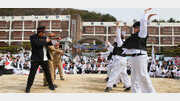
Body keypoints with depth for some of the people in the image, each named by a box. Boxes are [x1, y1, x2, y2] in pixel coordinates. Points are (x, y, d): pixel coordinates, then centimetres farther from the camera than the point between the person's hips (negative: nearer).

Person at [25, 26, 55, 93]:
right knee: (32, 73, -1)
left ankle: (51, 85, 20)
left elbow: (50, 43, 14)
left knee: (47, 72, 8)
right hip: (35, 59, -4)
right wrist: (45, 41, -14)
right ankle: (28, 87, 11)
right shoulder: (33, 37, -5)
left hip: (44, 59, 5)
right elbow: (37, 44, -21)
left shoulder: (44, 37, 11)